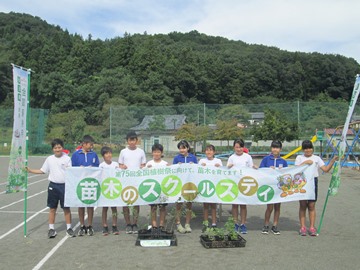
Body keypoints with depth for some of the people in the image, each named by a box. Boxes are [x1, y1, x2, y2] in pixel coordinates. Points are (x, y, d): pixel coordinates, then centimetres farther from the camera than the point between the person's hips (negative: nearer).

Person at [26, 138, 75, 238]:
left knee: (66, 208, 4)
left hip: (64, 185, -2)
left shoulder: (67, 159, -3)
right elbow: (42, 171, 12)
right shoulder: (49, 159, 5)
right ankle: (51, 229, 19)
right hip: (53, 185, 2)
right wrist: (30, 170, 6)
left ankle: (69, 228, 15)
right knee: (52, 208, 9)